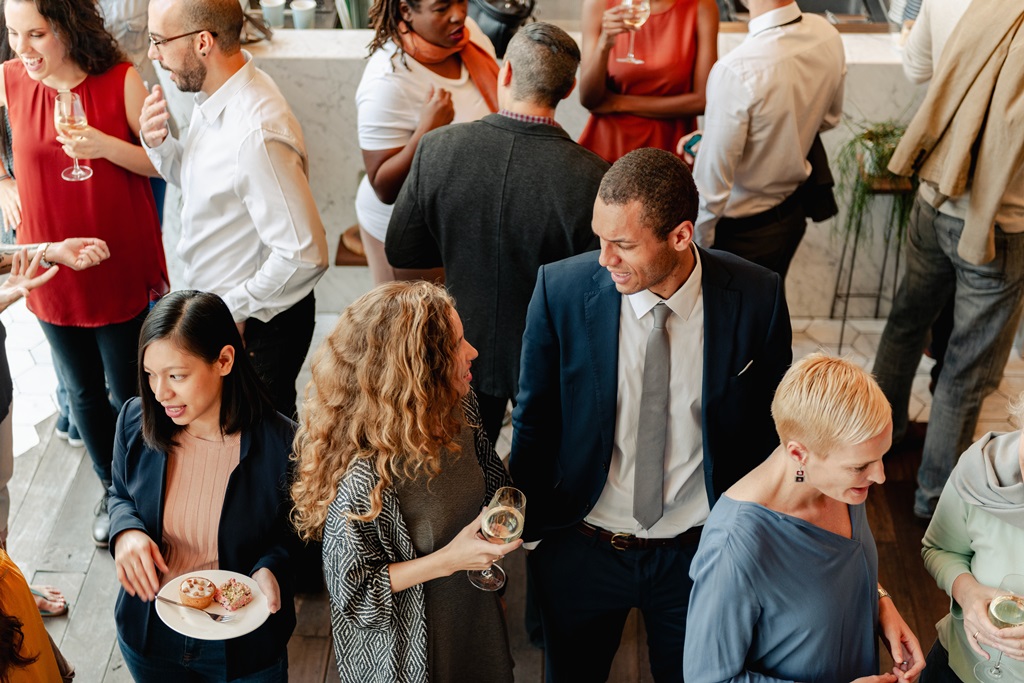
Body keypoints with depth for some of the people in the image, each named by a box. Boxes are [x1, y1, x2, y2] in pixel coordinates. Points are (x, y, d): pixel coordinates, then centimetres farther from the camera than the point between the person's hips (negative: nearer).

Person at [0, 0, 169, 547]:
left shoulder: (121, 80, -14)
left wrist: (104, 145, -25)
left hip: (121, 270, -3)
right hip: (52, 273, 3)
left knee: (127, 392, 10)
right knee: (83, 392, 18)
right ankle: (112, 491, 40)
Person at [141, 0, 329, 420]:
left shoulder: (256, 136, -34)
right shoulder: (214, 95, -4)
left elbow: (304, 256, -32)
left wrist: (235, 310, -20)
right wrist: (158, 143, -8)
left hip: (256, 324, -9)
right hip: (219, 307, 9)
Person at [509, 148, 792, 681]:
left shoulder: (756, 298, -16)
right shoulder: (560, 290, -17)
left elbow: (770, 422, -2)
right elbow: (535, 419, -5)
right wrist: (524, 529, 0)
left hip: (701, 553, 0)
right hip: (579, 550, 0)